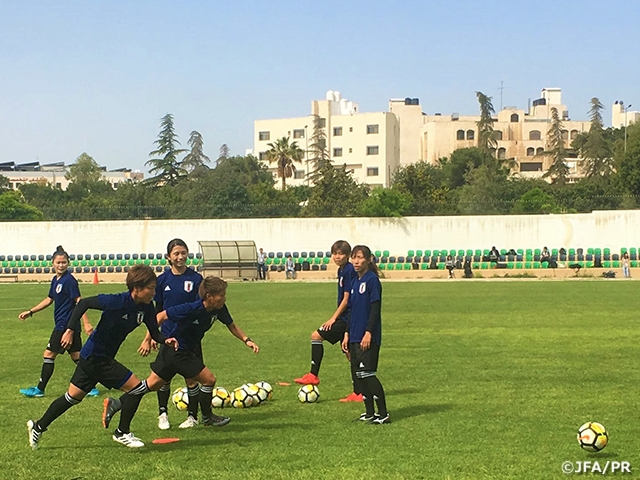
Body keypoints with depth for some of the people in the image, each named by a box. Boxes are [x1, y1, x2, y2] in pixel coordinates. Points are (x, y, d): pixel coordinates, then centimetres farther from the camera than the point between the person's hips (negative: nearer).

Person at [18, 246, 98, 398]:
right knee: (77, 356, 10)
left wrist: (86, 323, -24)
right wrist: (30, 312, 22)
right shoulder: (55, 280, 12)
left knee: (49, 354, 0)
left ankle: (39, 389, 9)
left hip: (65, 325, -9)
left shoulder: (69, 280, -15)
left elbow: (79, 301, -19)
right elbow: (49, 300, 24)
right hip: (66, 325, 9)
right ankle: (91, 387, 12)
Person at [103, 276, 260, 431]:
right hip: (176, 352, -8)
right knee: (209, 380, -4)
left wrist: (247, 340, -1)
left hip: (187, 351, 8)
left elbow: (231, 326, 10)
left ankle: (116, 404, 20)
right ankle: (207, 417, 18)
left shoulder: (219, 309, -7)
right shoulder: (191, 309, -29)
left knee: (151, 385, 15)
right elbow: (161, 316, -21)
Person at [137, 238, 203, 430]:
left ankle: (193, 415, 17)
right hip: (168, 335, 2)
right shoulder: (162, 280, 1)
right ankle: (162, 414, 20)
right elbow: (158, 310, 9)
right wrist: (151, 335, 8)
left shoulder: (195, 279, -6)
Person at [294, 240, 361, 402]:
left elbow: (346, 298, -17)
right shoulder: (341, 270, 14)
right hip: (346, 318, 10)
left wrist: (334, 318, -13)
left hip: (347, 318, -10)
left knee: (316, 335, -10)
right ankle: (358, 393, 10)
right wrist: (336, 317, 20)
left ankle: (313, 376, -6)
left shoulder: (349, 270, -15)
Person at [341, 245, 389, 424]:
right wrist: (347, 334, 16)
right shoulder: (355, 282, 15)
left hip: (368, 338, -8)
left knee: (368, 374, -9)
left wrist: (369, 332, -19)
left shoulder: (372, 280, -10)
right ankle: (369, 413, 16)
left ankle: (383, 414, -3)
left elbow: (375, 307, -15)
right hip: (355, 337, 8)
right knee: (358, 375, 8)